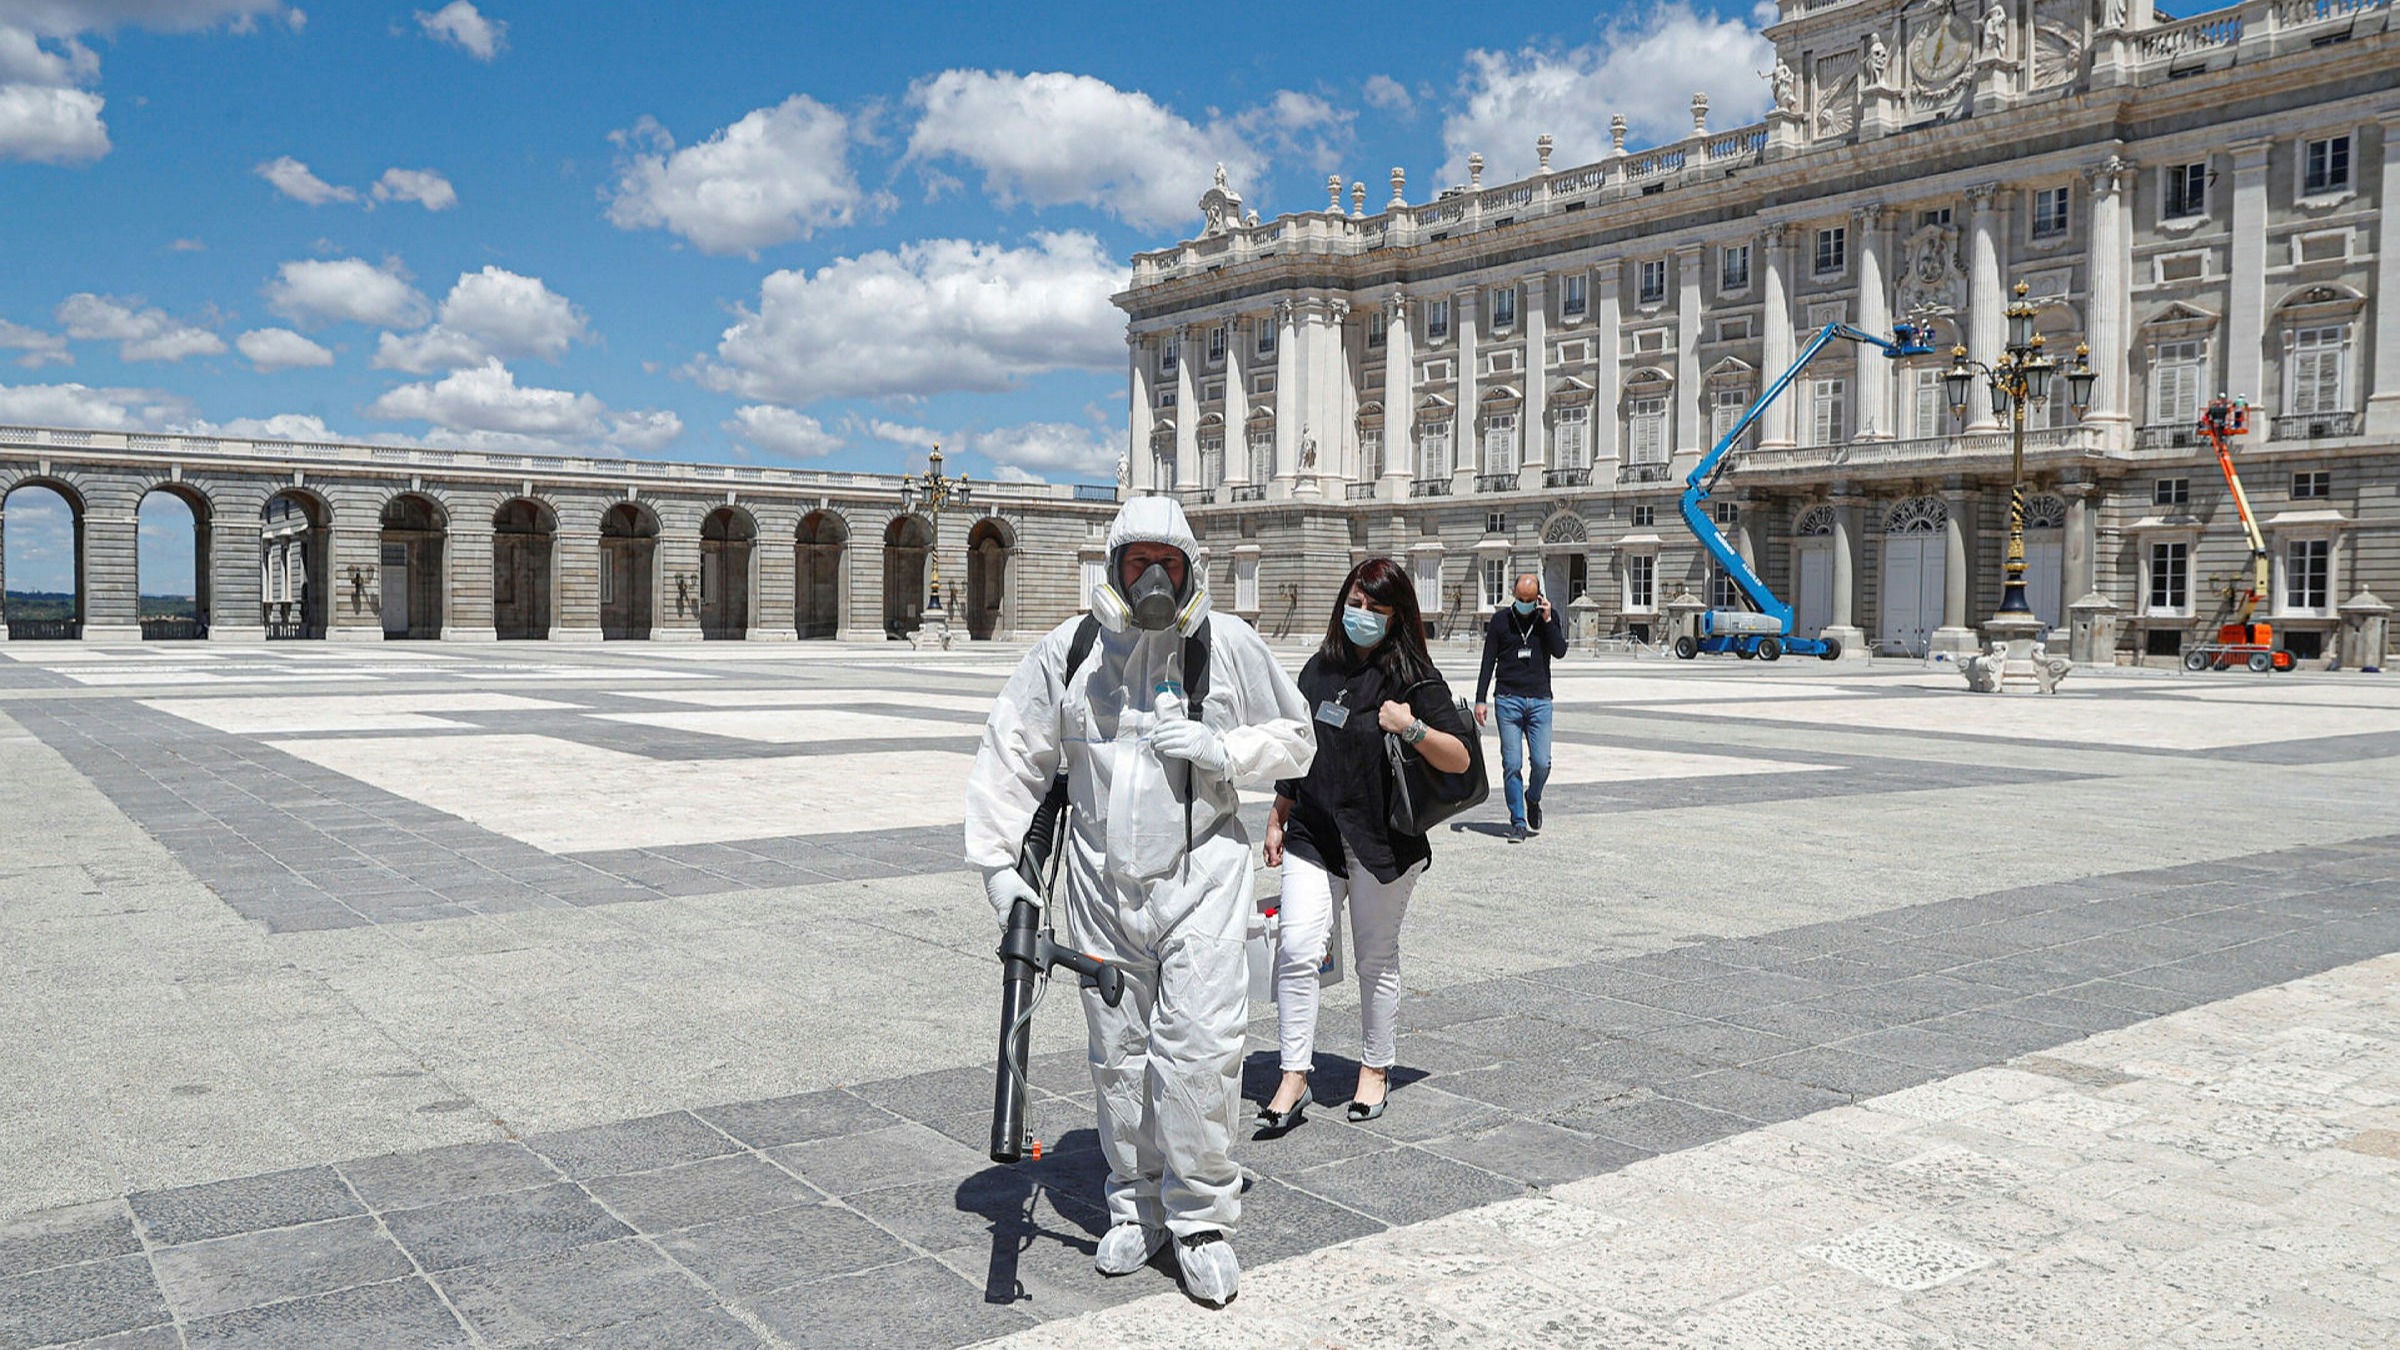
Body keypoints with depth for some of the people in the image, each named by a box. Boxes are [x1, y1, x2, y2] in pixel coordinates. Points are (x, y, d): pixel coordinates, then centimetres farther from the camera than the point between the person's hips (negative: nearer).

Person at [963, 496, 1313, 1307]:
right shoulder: (1068, 651, 0)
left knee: (1200, 1047, -9)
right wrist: (998, 861, -3)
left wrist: (1223, 752, -12)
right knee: (1119, 1052, 11)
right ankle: (1135, 1207, 28)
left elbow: (1294, 743, 6)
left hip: (1201, 874, -2)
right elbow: (1010, 757, 4)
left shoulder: (1229, 645, -2)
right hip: (1102, 881, 2)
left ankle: (1202, 1218, 9)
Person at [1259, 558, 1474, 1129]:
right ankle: (1294, 1078, 0)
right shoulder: (1320, 668, 10)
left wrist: (1412, 728, -22)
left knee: (1376, 958, 8)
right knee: (1297, 950, -7)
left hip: (1382, 841, -3)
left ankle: (1376, 1069, 27)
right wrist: (1278, 819, 20)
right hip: (1313, 835, 4)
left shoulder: (1413, 678, -5)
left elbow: (1460, 760, -7)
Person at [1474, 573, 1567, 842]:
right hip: (1508, 700, -1)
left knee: (1541, 763, -5)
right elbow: (1488, 661, 6)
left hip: (1540, 701, 1)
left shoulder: (1549, 617, 8)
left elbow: (1560, 651, -4)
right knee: (1512, 764, -4)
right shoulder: (1501, 619, 5)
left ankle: (1532, 799, 25)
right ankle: (1518, 822, 5)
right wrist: (1480, 700, 1)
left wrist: (1547, 619, -11)